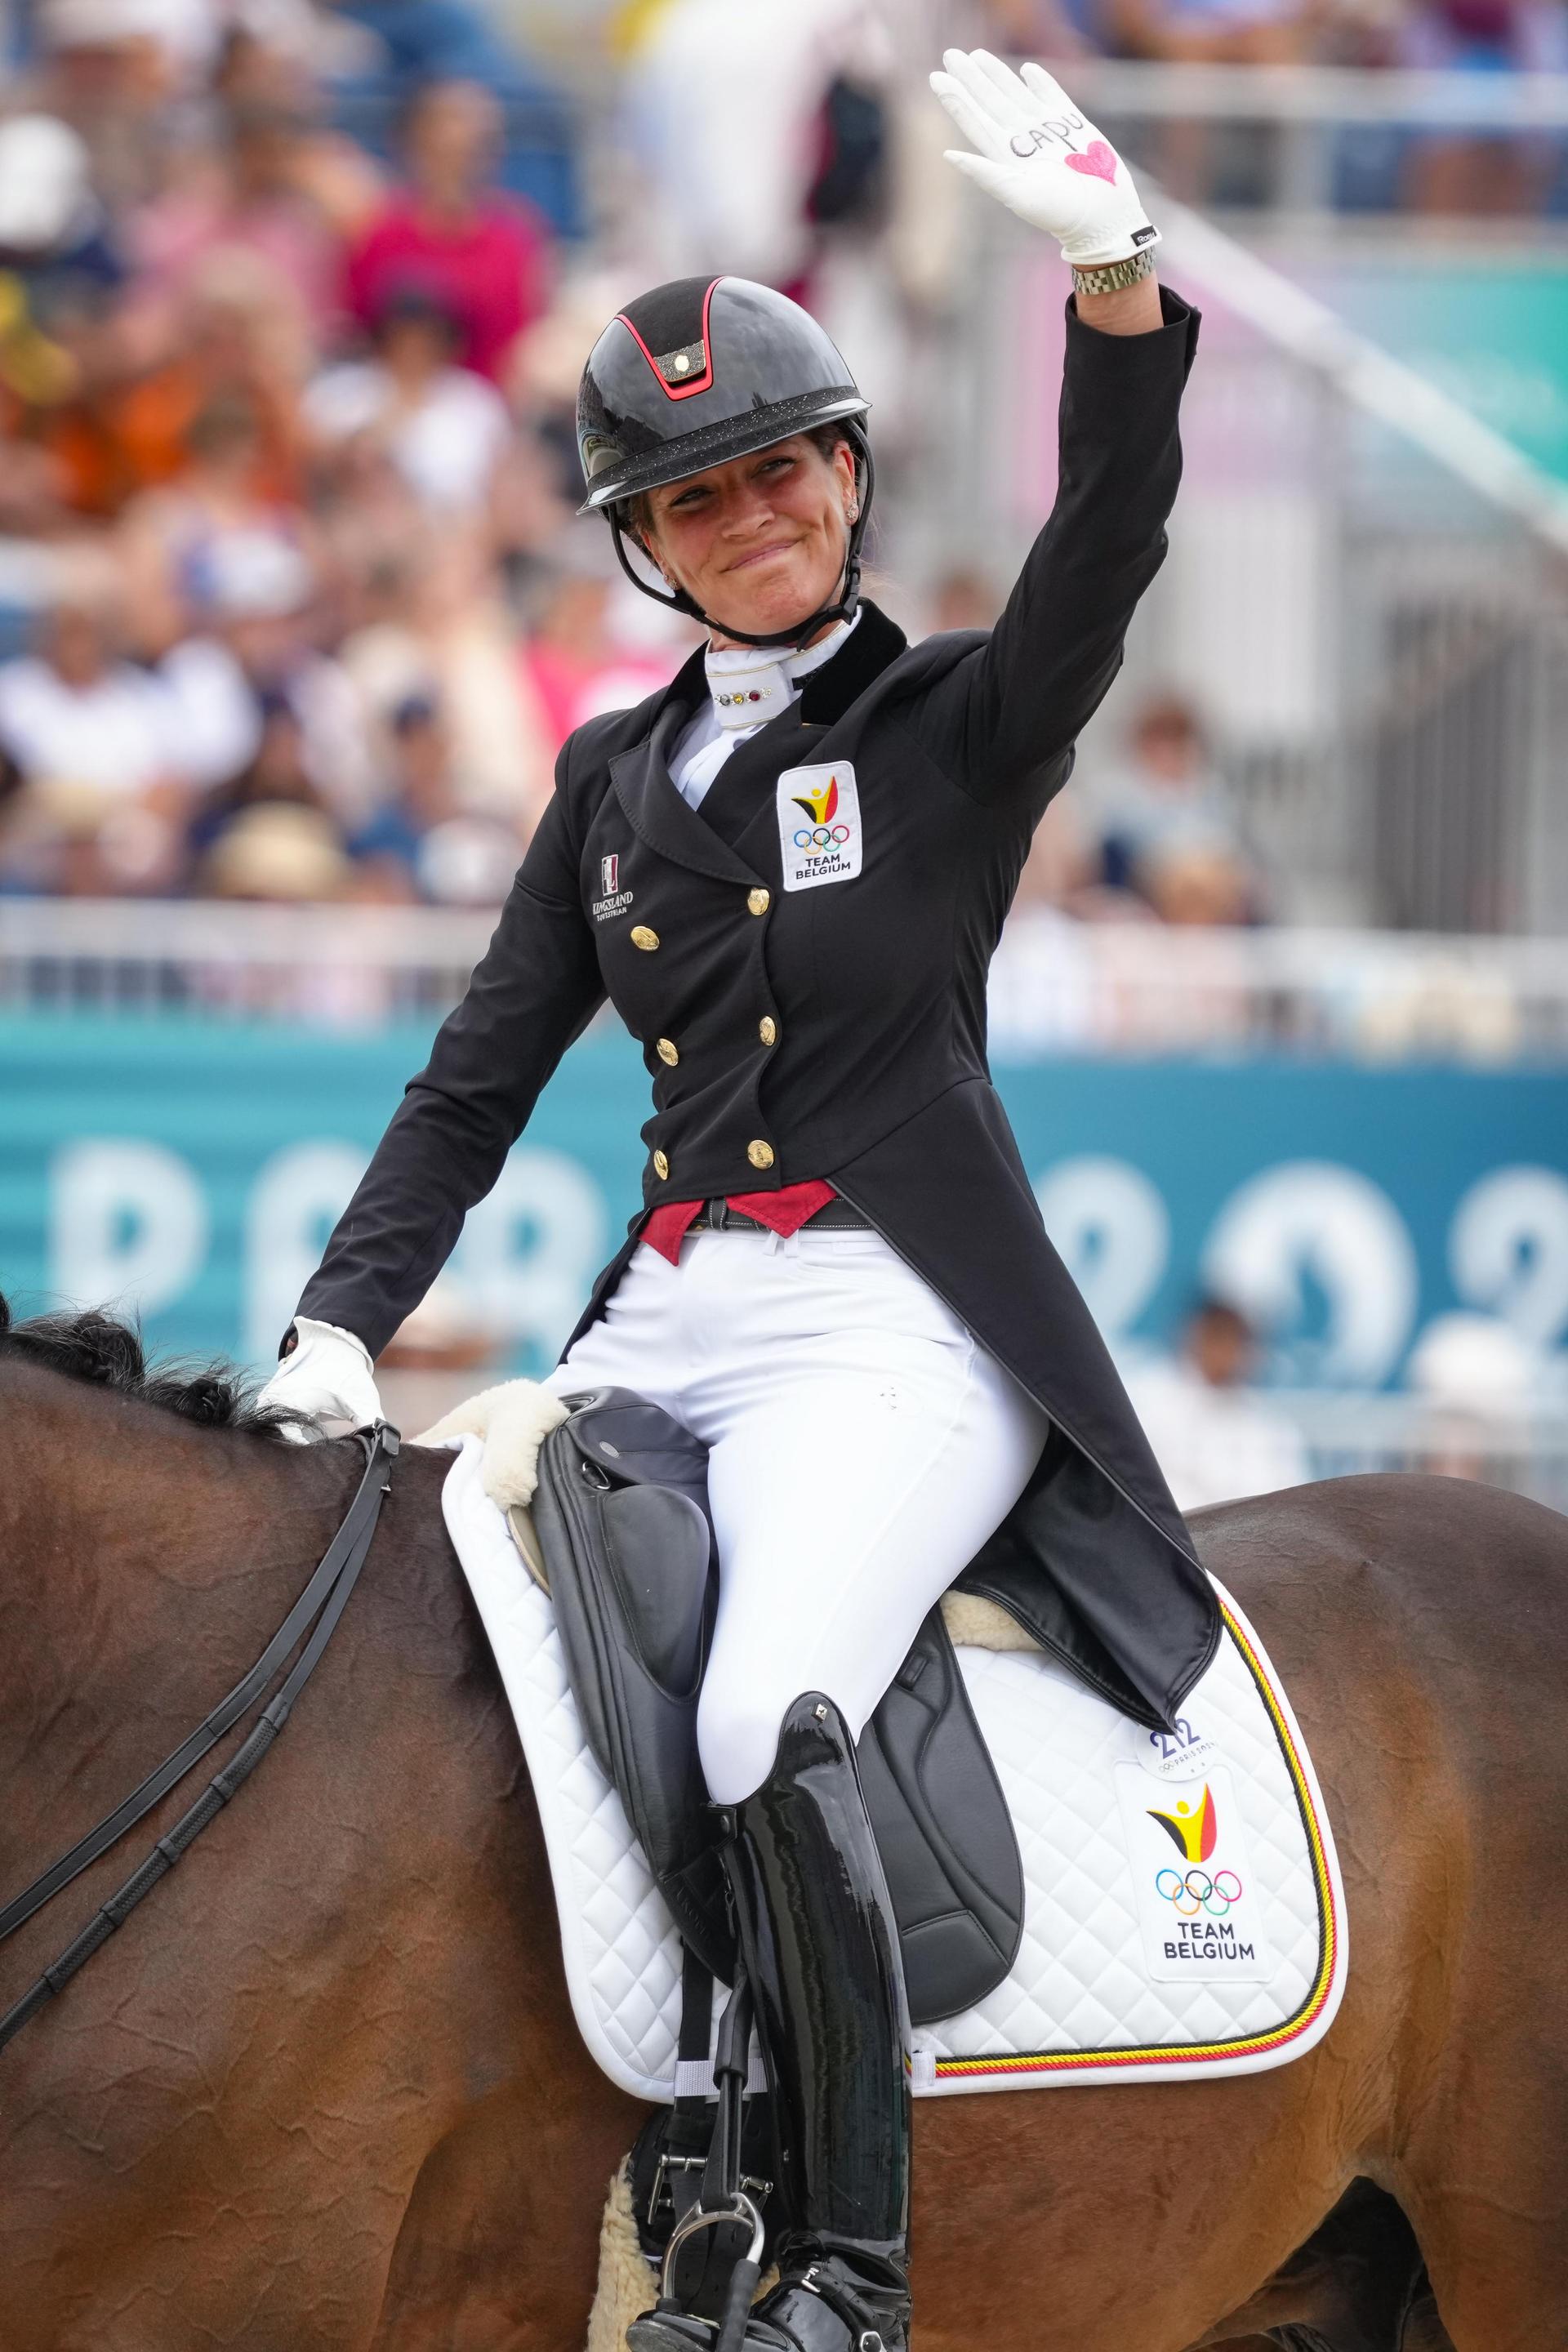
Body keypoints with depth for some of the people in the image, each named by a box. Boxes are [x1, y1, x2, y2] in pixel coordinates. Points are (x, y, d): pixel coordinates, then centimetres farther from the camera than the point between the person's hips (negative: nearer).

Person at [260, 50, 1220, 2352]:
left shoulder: (960, 725, 3)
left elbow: (1108, 550, -17)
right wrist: (343, 1323, 4)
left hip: (897, 1321, -6)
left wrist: (1118, 278, -34)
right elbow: (482, 1078, 18)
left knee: (767, 1724, -30)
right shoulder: (618, 775, 17)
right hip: (663, 1325, 6)